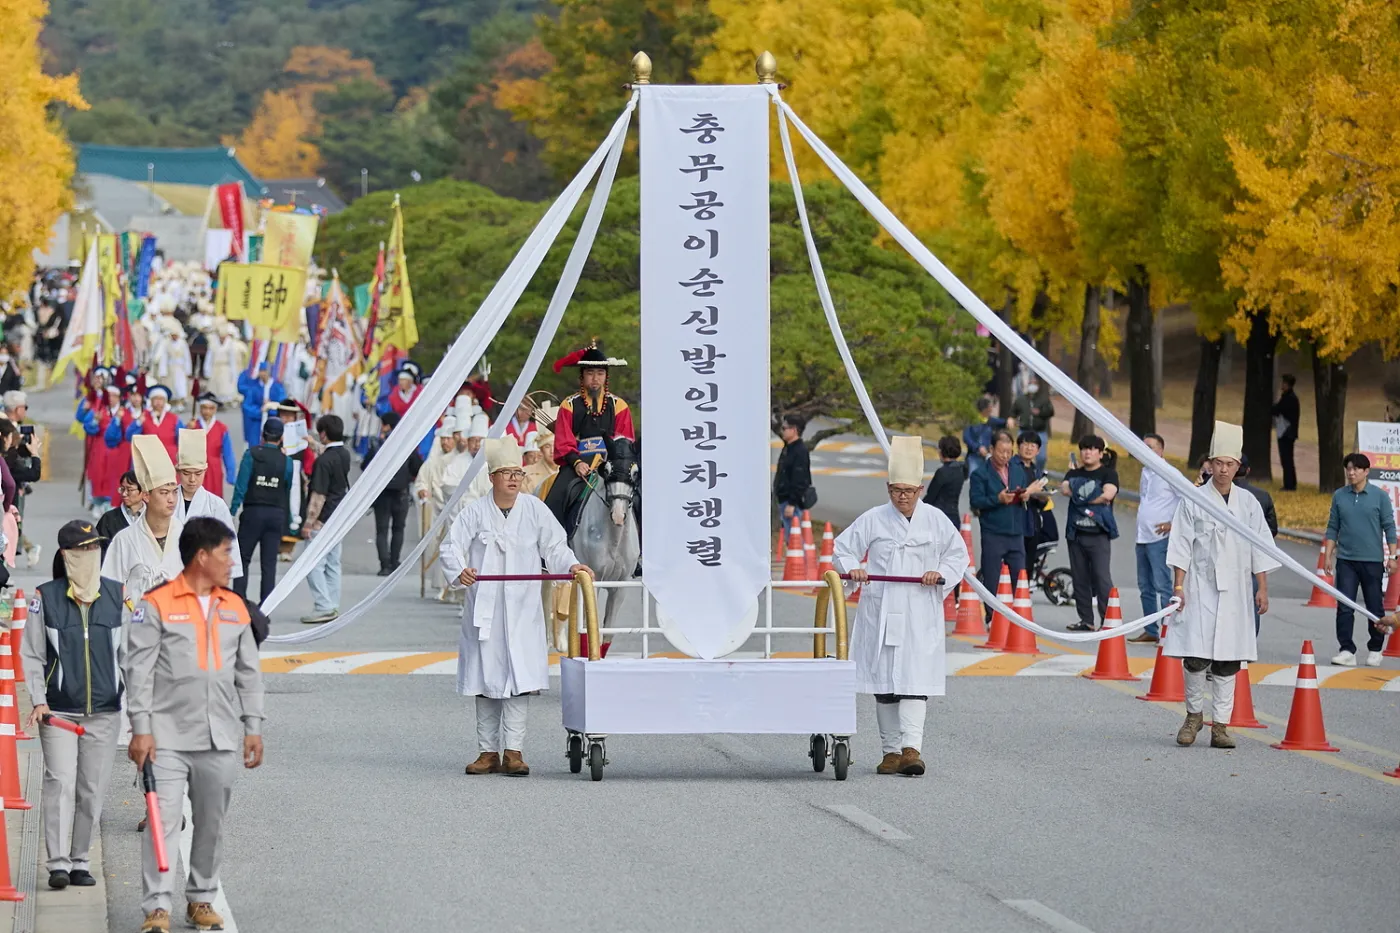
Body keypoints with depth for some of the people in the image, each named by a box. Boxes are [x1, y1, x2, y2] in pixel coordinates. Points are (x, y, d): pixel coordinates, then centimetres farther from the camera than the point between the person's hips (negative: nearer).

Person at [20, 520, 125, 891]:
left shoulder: (118, 596, 4)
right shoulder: (46, 598, -2)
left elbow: (129, 652, 9)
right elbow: (31, 655, 2)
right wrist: (39, 701, -7)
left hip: (105, 711, 2)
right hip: (59, 710, -2)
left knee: (93, 789, 5)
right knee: (60, 783, -11)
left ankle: (80, 861, 16)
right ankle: (58, 863, -9)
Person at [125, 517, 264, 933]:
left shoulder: (235, 607, 11)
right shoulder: (157, 604, -5)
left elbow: (248, 672, 16)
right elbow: (139, 669, -6)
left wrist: (253, 727, 11)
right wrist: (141, 728, -11)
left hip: (221, 740, 5)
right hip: (169, 738, -5)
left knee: (211, 823, 11)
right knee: (163, 820, -9)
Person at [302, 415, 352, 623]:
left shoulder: (324, 461, -19)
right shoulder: (344, 455, 6)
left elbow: (319, 496, -20)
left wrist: (309, 523, -15)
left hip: (324, 520, -9)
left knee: (313, 565, -6)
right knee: (332, 564, 13)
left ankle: (324, 607, -11)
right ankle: (333, 607, 14)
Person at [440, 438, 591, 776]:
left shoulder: (534, 510, 5)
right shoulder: (475, 512, 2)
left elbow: (553, 546, 8)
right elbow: (451, 547, -4)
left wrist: (571, 565, -12)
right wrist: (459, 570, -24)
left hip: (522, 609, 0)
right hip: (483, 608, 0)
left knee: (520, 677, -9)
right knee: (485, 677, 5)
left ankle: (513, 751, -6)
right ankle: (488, 752, 12)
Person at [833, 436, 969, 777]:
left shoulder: (936, 520, 4)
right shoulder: (874, 520, 3)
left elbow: (958, 554, 13)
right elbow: (843, 547, 9)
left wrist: (941, 573, -6)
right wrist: (852, 569, -10)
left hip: (921, 614, -1)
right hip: (880, 612, 1)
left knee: (915, 680, -11)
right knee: (884, 681, 4)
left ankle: (911, 748, -17)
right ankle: (891, 751, 12)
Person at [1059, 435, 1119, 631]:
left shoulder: (1108, 474, 3)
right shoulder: (1074, 474, 17)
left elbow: (1107, 494, -16)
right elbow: (1064, 490, -3)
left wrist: (1082, 499, -6)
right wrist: (1094, 498, -10)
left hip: (1098, 534, -5)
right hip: (1076, 533, 6)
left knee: (1102, 577, -13)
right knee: (1080, 578, 7)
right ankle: (1086, 620, 13)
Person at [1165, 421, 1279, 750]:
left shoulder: (1248, 504, 9)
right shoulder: (1193, 501, 1)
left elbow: (1259, 550, 11)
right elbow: (1181, 547, 1)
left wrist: (1262, 589, 6)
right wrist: (1178, 586, -5)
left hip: (1235, 591, 2)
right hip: (1200, 588, -2)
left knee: (1228, 660, 2)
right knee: (1196, 657, -10)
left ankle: (1221, 725, 6)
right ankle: (1194, 715, 11)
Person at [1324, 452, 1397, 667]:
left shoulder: (1379, 496, -1)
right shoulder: (1339, 496, 5)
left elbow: (1389, 527, 1)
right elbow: (1333, 528, 10)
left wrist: (1392, 556, -4)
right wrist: (1328, 555, 4)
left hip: (1372, 561, -2)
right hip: (1346, 560, 2)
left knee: (1375, 608, 5)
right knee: (1344, 607, -5)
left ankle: (1375, 651, 18)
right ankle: (1347, 651, -3)